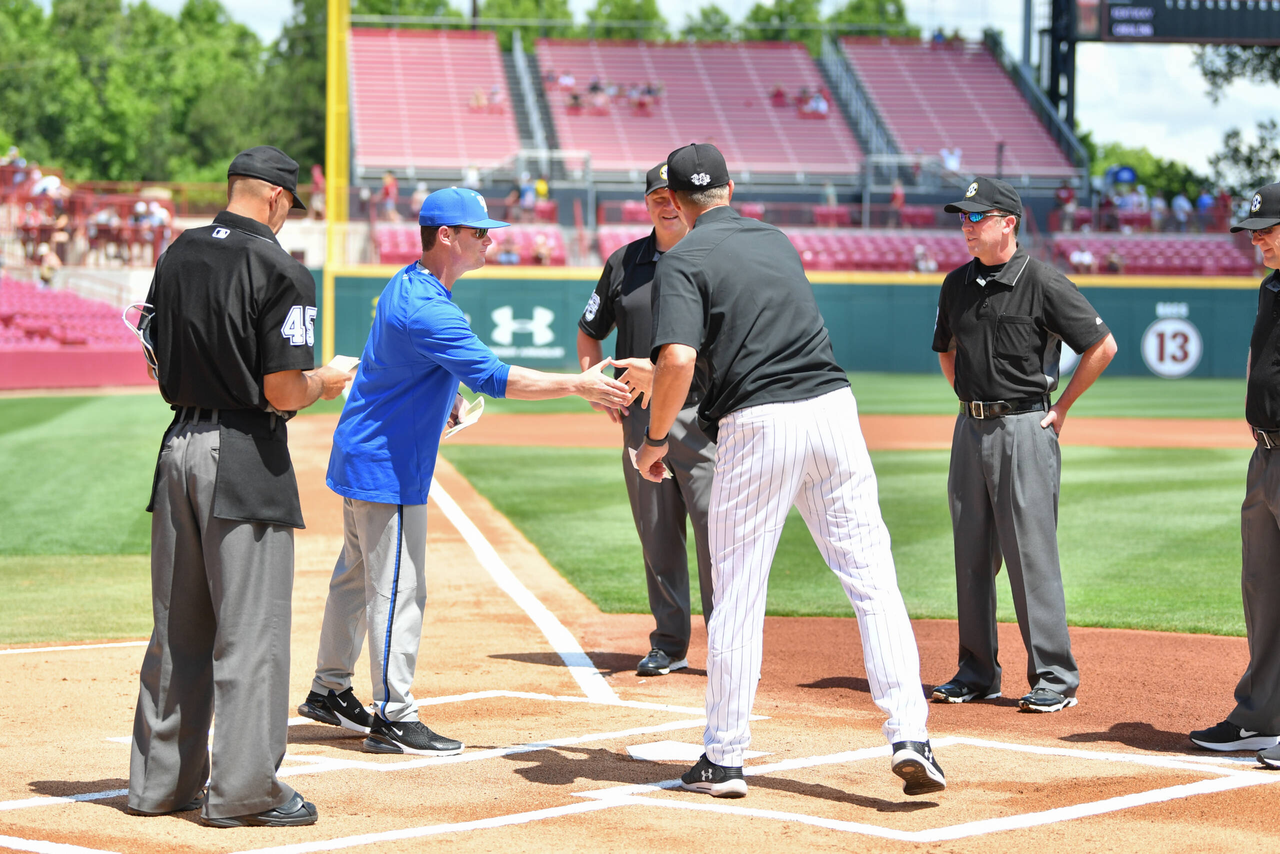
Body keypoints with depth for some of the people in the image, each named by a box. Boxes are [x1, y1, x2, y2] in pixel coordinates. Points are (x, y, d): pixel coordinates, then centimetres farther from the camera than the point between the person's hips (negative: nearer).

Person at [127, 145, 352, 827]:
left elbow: (158, 366, 14)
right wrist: (325, 382, 3)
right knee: (251, 630, -1)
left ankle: (161, 780, 22)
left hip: (179, 447, 7)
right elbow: (283, 393, -16)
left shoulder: (178, 255, 9)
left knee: (177, 627, 15)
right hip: (246, 460, -7)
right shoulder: (280, 271, -13)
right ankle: (241, 790, 2)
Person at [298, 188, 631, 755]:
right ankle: (393, 718, -2)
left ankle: (329, 690, 30)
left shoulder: (406, 285, 8)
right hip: (387, 467, -11)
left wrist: (444, 396, 8)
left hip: (360, 452, 11)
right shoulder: (427, 310, -26)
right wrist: (578, 385, -30)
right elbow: (495, 378, -30)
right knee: (398, 587, -6)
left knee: (358, 573, 19)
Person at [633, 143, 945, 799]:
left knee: (737, 592, 6)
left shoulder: (683, 262, -1)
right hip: (833, 407, 4)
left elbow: (679, 359, -17)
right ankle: (910, 737, -7)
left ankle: (723, 760, 11)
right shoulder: (778, 241, 20)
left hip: (755, 425, -4)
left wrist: (655, 438, -1)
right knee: (872, 579, 3)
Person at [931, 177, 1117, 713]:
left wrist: (1061, 408, -4)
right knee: (971, 556, 9)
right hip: (970, 428, 7)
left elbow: (1103, 346, -5)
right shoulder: (957, 285, 10)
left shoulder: (1043, 284, -9)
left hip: (1025, 429, -6)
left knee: (1031, 554, -7)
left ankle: (1054, 678, -1)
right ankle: (976, 673, 17)